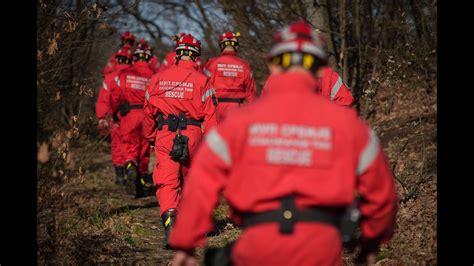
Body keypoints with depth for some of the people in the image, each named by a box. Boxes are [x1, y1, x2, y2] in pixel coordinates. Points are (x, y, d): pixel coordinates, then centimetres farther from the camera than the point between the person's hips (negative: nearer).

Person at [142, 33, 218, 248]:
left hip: (165, 135, 0)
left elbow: (149, 111, 13)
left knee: (167, 182, -3)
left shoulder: (159, 78, 7)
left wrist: (150, 138, 25)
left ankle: (169, 220, -26)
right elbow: (209, 115, -5)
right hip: (192, 135, 0)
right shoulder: (201, 80, -1)